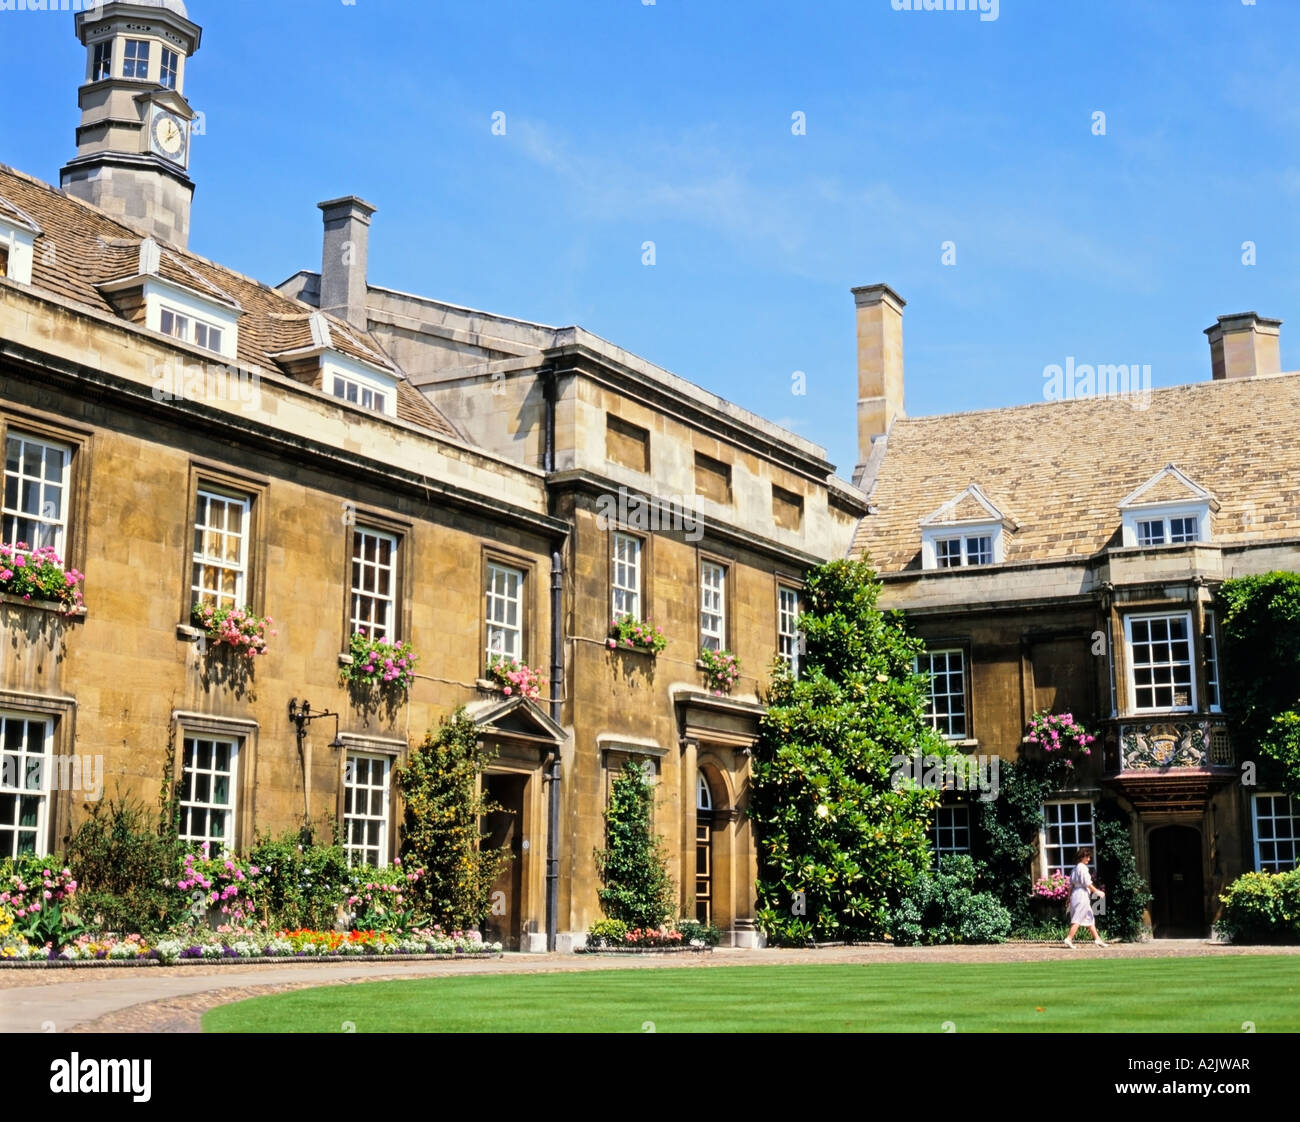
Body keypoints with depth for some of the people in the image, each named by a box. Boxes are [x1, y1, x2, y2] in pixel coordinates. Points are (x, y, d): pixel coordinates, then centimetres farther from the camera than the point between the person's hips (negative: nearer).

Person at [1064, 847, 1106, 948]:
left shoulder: (1075, 868, 15)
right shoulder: (1082, 868, -12)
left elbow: (1071, 885, 17)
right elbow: (1087, 883, -15)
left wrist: (1069, 898, 20)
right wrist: (1097, 891, -6)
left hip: (1075, 893, 10)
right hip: (1082, 894, -10)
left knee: (1090, 918, 13)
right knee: (1078, 919, -9)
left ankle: (1097, 939, 15)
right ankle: (1069, 939, -13)